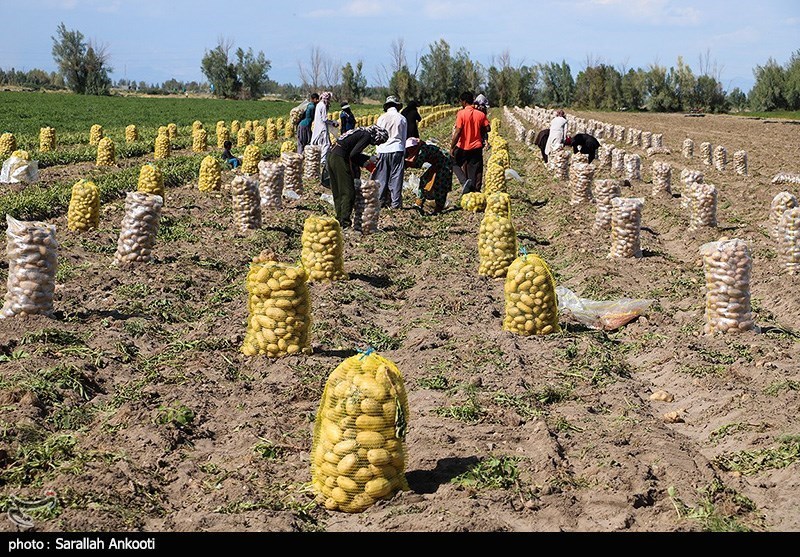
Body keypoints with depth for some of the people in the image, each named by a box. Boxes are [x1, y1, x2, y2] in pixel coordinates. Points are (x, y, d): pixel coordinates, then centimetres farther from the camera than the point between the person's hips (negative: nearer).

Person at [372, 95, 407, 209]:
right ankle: (395, 203, 1)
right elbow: (404, 138, 9)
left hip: (383, 149, 0)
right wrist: (403, 151, 18)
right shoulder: (402, 119, 3)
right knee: (396, 177, 2)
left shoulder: (382, 118, 1)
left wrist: (377, 150, 18)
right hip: (397, 149, 0)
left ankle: (381, 201, 11)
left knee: (381, 176, 8)